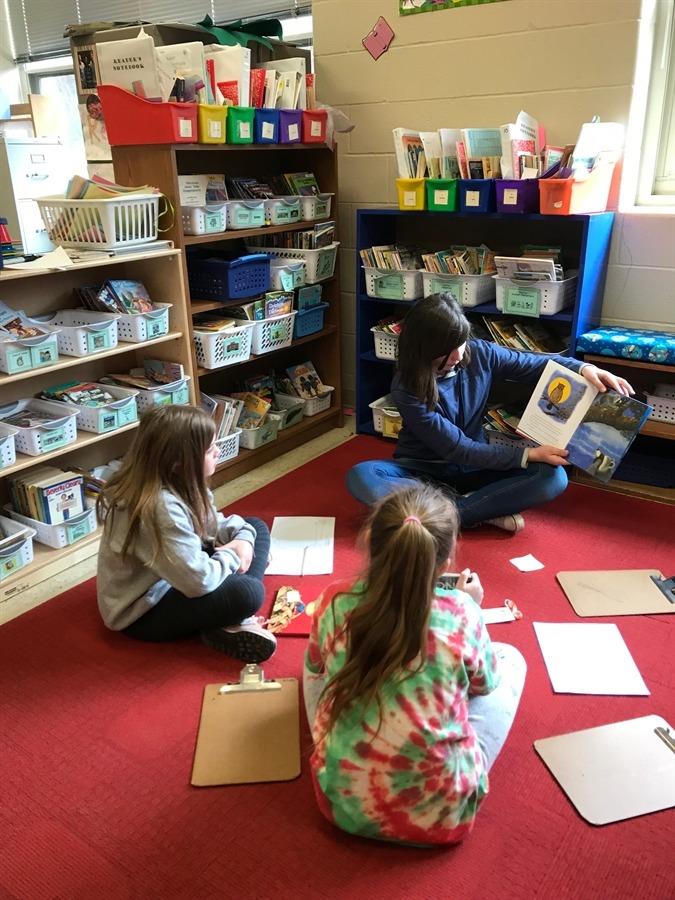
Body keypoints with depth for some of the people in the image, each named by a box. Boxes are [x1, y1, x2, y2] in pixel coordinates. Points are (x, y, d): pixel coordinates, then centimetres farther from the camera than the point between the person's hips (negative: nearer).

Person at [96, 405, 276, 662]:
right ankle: (227, 626, -3)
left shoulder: (176, 483, -5)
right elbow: (199, 581, -34)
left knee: (256, 528, 7)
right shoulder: (161, 508, -33)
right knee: (247, 593, -35)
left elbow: (211, 523, 10)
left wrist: (243, 537, -9)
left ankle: (231, 619, -8)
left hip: (174, 576, 11)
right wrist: (231, 555, -15)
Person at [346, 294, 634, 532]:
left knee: (553, 478, -22)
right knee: (360, 478, -35)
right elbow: (456, 449, -22)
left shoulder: (480, 353, -12)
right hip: (423, 469, -2)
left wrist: (584, 369, -19)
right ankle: (487, 509, -27)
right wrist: (528, 454, -27)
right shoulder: (407, 388, -22)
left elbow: (538, 363, 2)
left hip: (474, 468, 3)